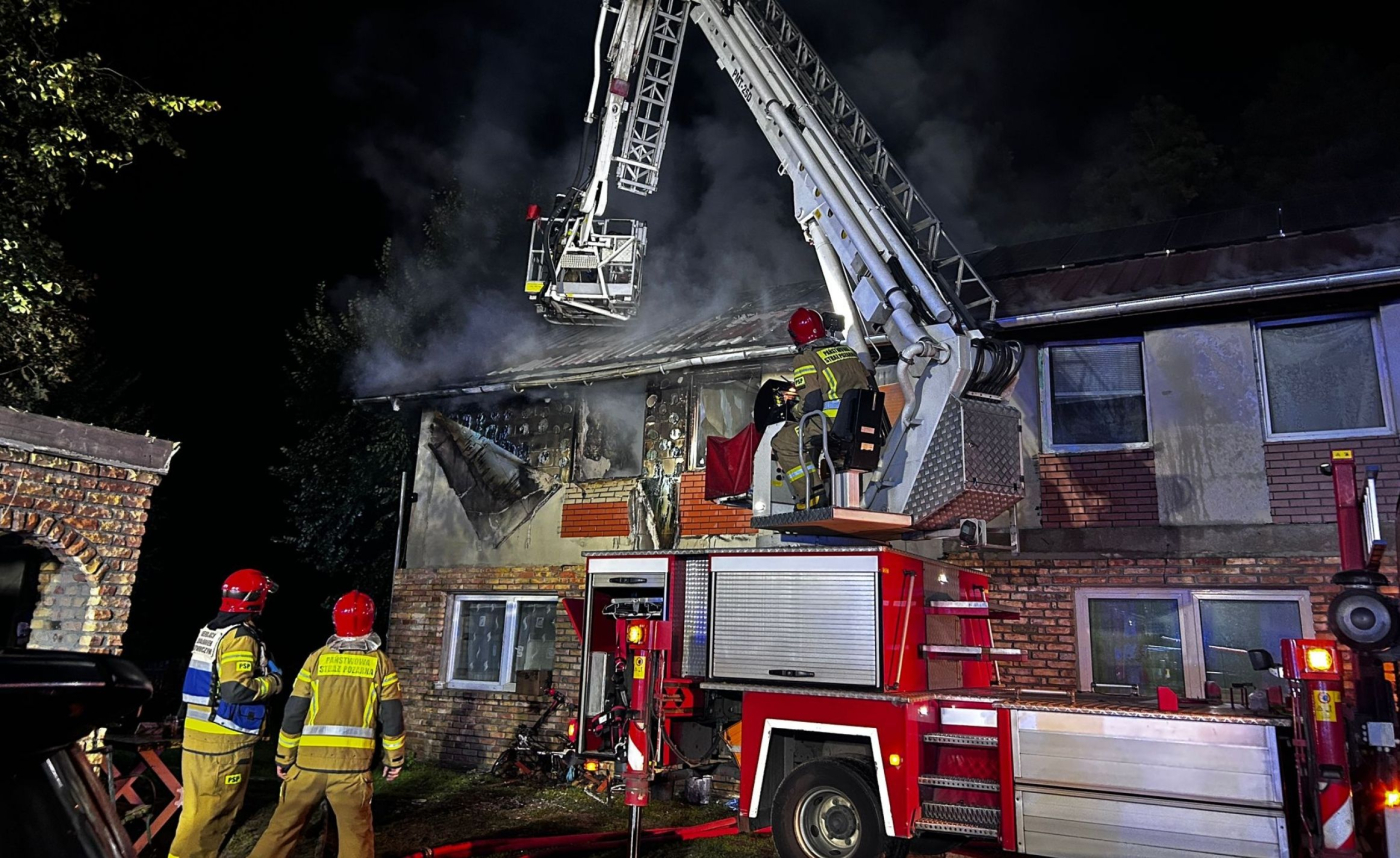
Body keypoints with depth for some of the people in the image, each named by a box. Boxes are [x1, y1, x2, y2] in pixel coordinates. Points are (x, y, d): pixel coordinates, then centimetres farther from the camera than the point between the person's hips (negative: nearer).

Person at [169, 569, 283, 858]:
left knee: (199, 808, 16)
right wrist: (272, 682, -10)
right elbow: (236, 690, -25)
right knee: (211, 811, -1)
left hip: (199, 733, 9)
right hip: (225, 739, -9)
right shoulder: (241, 637, -17)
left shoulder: (211, 630, 13)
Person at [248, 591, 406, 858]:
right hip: (352, 763, -2)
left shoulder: (317, 658, 4)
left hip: (309, 761, 2)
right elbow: (392, 717, 1)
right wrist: (394, 759, 11)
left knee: (284, 825, 16)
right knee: (357, 835, 7)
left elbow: (293, 713, 4)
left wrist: (284, 757, 14)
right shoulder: (380, 663, 1)